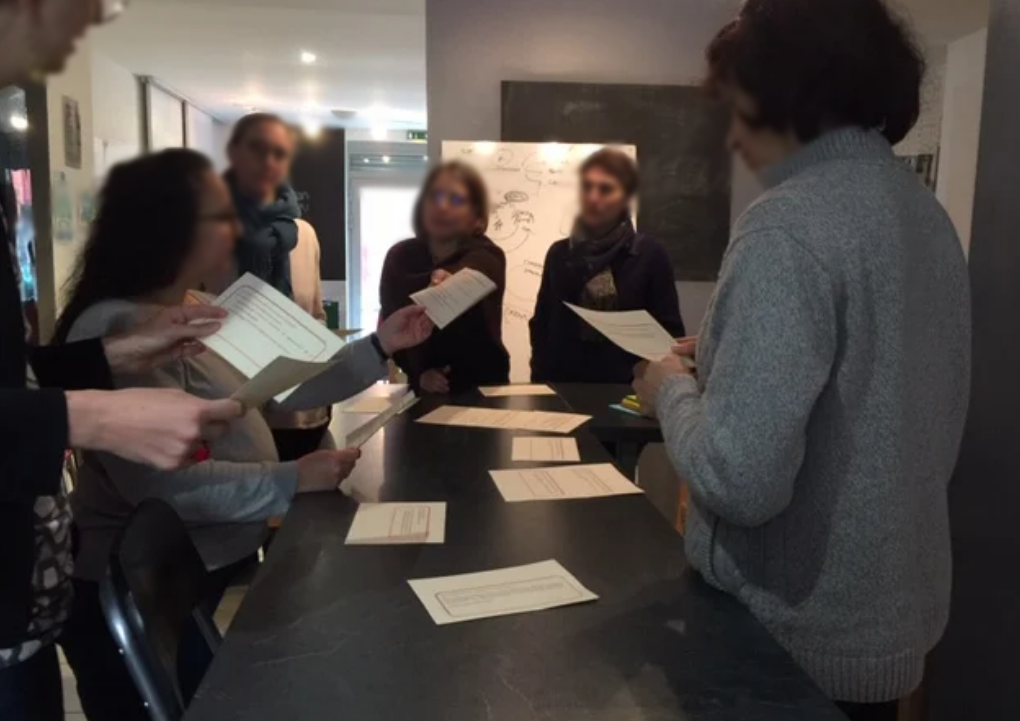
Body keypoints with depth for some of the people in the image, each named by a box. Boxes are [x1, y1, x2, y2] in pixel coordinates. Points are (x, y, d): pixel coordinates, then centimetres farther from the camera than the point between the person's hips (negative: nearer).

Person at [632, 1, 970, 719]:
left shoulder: (791, 225, -24)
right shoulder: (926, 210, 3)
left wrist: (673, 390, -11)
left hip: (796, 630, -7)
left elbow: (739, 478, -30)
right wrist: (718, 367, 12)